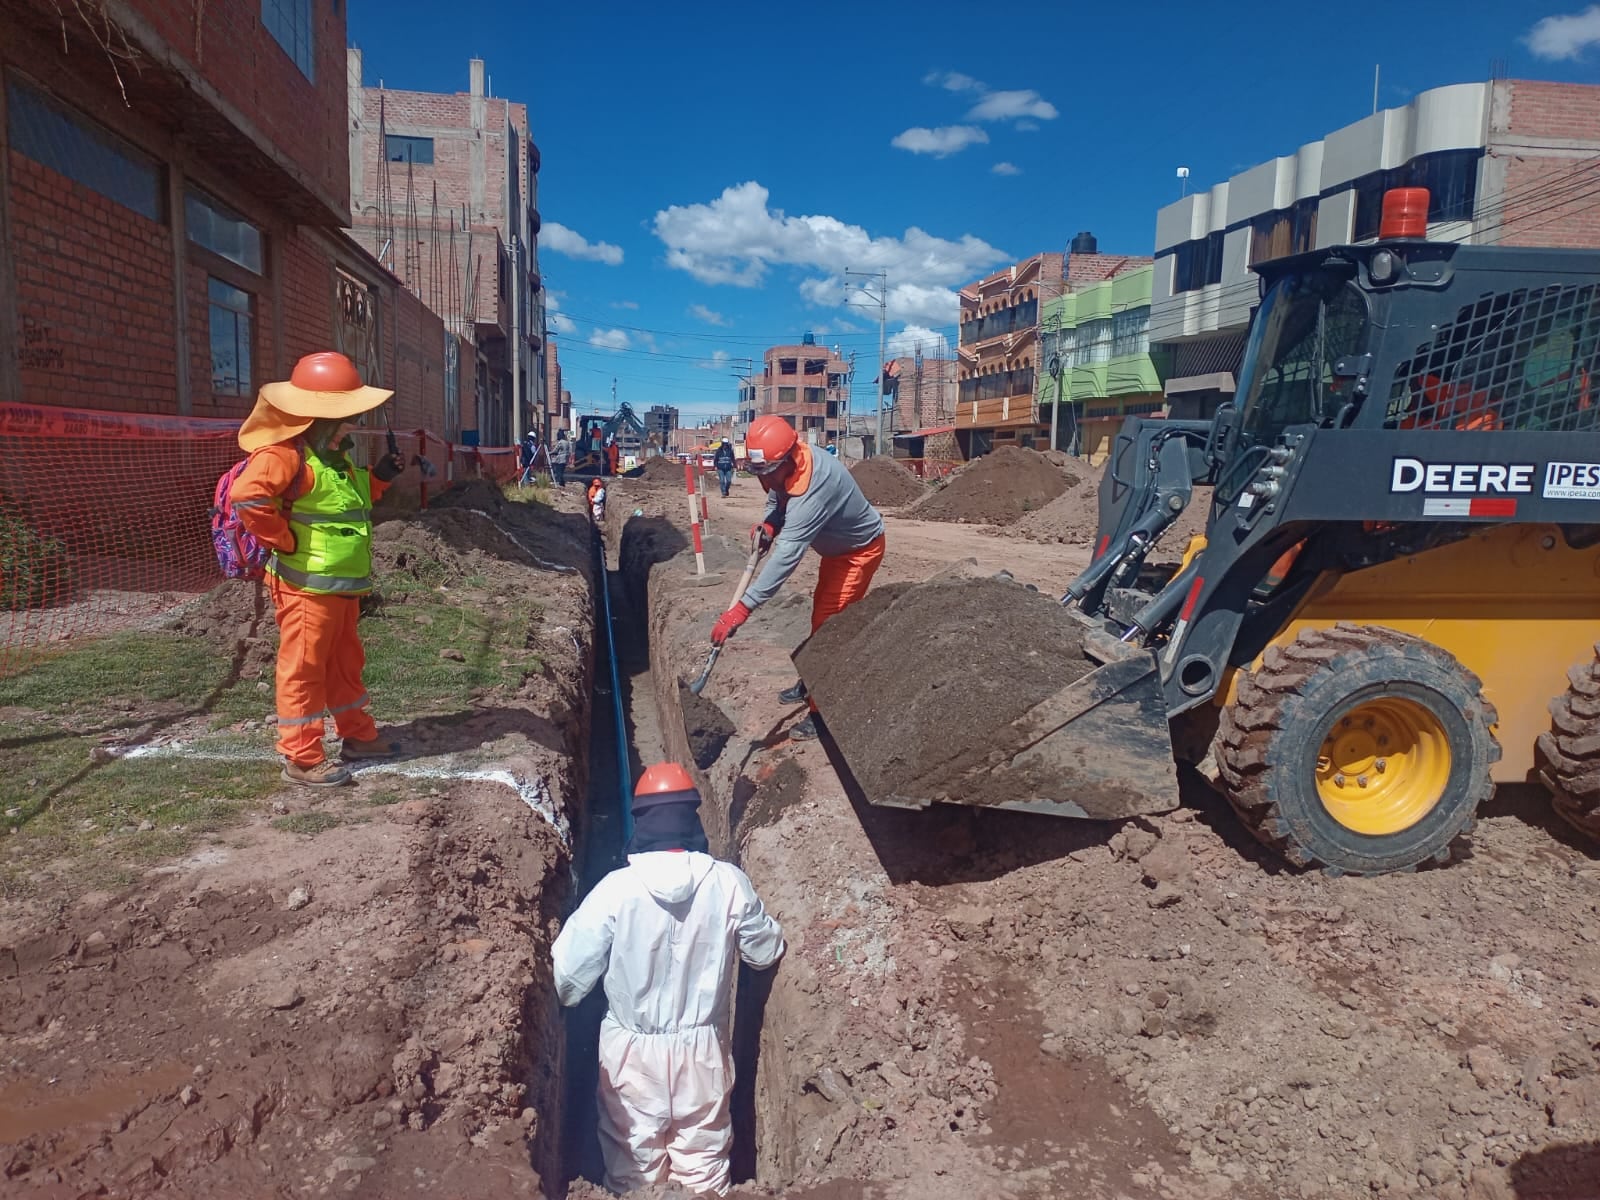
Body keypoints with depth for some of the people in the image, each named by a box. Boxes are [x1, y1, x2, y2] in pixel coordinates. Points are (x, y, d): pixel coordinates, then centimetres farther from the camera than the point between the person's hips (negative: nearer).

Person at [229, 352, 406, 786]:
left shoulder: (335, 457, 14)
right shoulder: (285, 453, -18)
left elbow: (350, 506, 27)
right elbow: (247, 495, -33)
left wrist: (379, 477, 11)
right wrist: (284, 540, -23)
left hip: (343, 585, 10)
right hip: (305, 586, -10)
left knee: (346, 661, 19)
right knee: (303, 668, -1)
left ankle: (358, 735, 33)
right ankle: (302, 758, 8)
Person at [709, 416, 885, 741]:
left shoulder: (813, 487, -42)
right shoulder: (783, 465, -15)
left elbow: (787, 555, -48)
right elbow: (777, 500, 7)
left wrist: (742, 608, -52)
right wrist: (768, 525, -18)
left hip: (860, 549, -9)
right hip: (836, 545, 9)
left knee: (829, 623, -12)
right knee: (820, 615, 21)